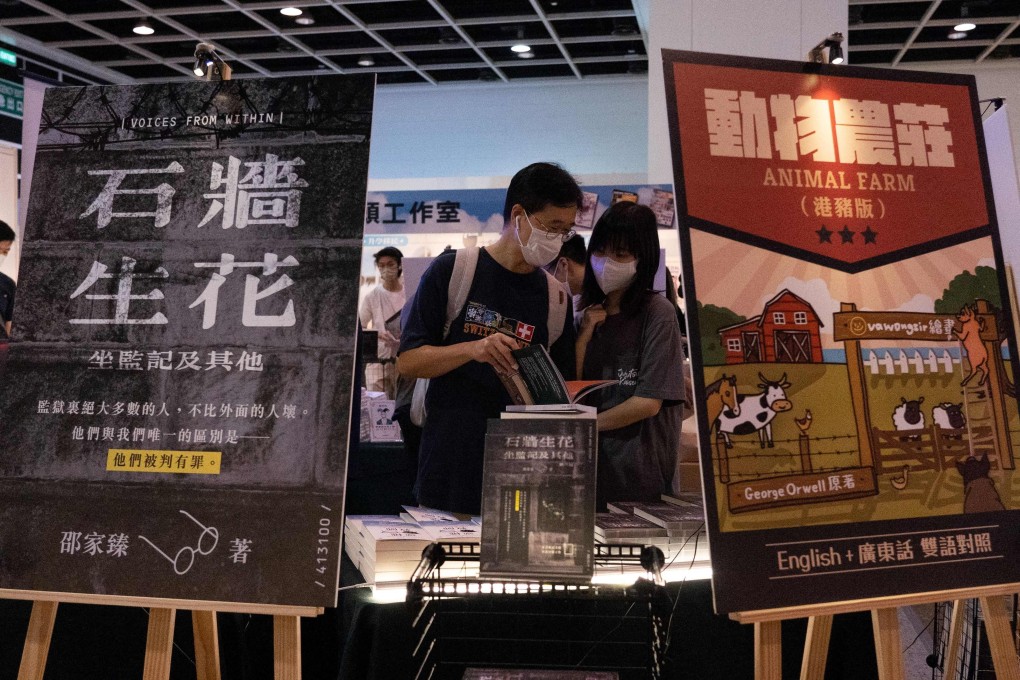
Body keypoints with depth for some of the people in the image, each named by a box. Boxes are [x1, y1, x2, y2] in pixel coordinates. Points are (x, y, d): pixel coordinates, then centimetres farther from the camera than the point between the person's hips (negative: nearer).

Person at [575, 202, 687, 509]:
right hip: (591, 464, 5)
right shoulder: (589, 317, 10)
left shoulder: (657, 313, -8)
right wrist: (584, 338, -5)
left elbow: (649, 402, -14)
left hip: (640, 470, -5)